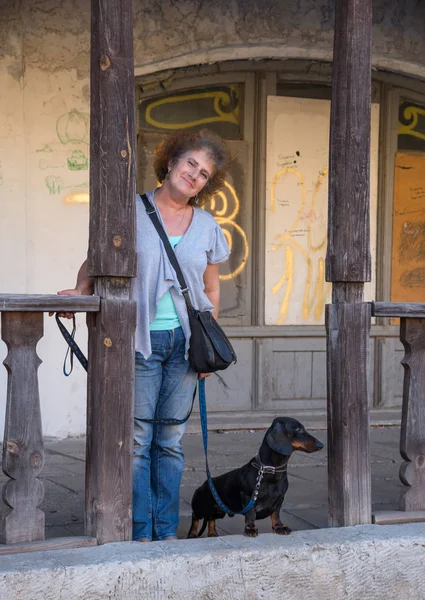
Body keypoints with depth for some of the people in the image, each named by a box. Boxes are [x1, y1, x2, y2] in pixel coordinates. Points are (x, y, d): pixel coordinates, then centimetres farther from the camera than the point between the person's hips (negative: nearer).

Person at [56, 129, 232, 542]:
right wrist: (82, 291, -14)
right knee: (137, 440, -3)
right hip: (140, 341, -3)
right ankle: (140, 534, 6)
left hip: (185, 342, 3)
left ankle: (166, 531, 16)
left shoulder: (207, 227, 11)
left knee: (170, 442, 7)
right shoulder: (132, 212, 1)